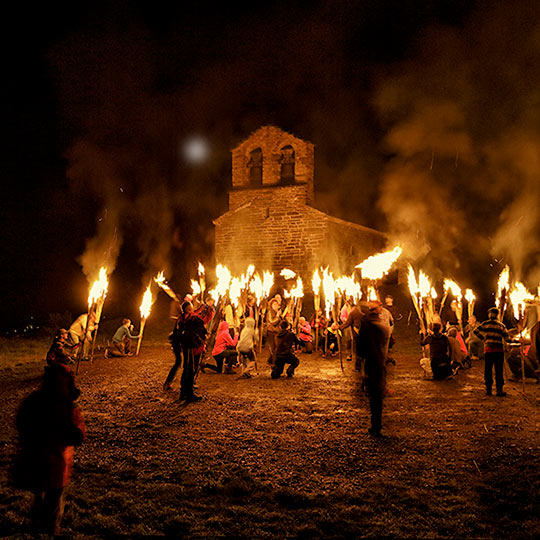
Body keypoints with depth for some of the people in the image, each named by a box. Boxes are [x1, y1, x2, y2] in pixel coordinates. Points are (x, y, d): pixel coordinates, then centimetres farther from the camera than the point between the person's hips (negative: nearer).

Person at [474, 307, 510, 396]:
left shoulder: (485, 323, 2)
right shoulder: (501, 325, 6)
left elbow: (476, 331, -7)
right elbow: (506, 336, 3)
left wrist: (483, 338, 5)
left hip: (488, 348, 0)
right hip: (499, 349, 0)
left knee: (488, 369, 6)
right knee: (499, 370, 3)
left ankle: (488, 389, 6)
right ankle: (499, 389, 1)